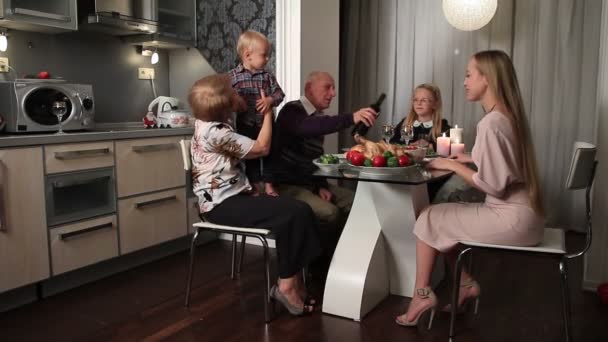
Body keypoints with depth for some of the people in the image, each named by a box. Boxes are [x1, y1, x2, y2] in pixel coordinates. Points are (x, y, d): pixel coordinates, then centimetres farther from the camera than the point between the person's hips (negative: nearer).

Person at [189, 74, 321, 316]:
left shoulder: (206, 124, 12)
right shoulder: (216, 132, -18)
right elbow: (261, 148, -10)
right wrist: (268, 112, 0)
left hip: (226, 200, 10)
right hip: (223, 205, -10)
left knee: (296, 209, -4)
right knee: (296, 212, -19)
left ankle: (293, 278, -3)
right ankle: (286, 284, -9)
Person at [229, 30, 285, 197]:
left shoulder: (267, 76, 1)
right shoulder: (233, 76, -7)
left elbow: (279, 93, -2)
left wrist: (270, 100, -20)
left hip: (266, 123, 3)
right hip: (246, 125, -2)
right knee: (250, 156, 9)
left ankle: (269, 185, 25)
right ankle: (254, 187, 22)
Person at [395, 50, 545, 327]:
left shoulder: (491, 123, -20)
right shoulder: (509, 115, 8)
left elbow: (493, 184, -22)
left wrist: (453, 166, -11)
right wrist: (471, 158, 11)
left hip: (511, 217, -9)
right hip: (519, 211, 9)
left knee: (429, 218, 1)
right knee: (445, 217, 14)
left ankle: (423, 295, 10)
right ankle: (465, 284, 15)